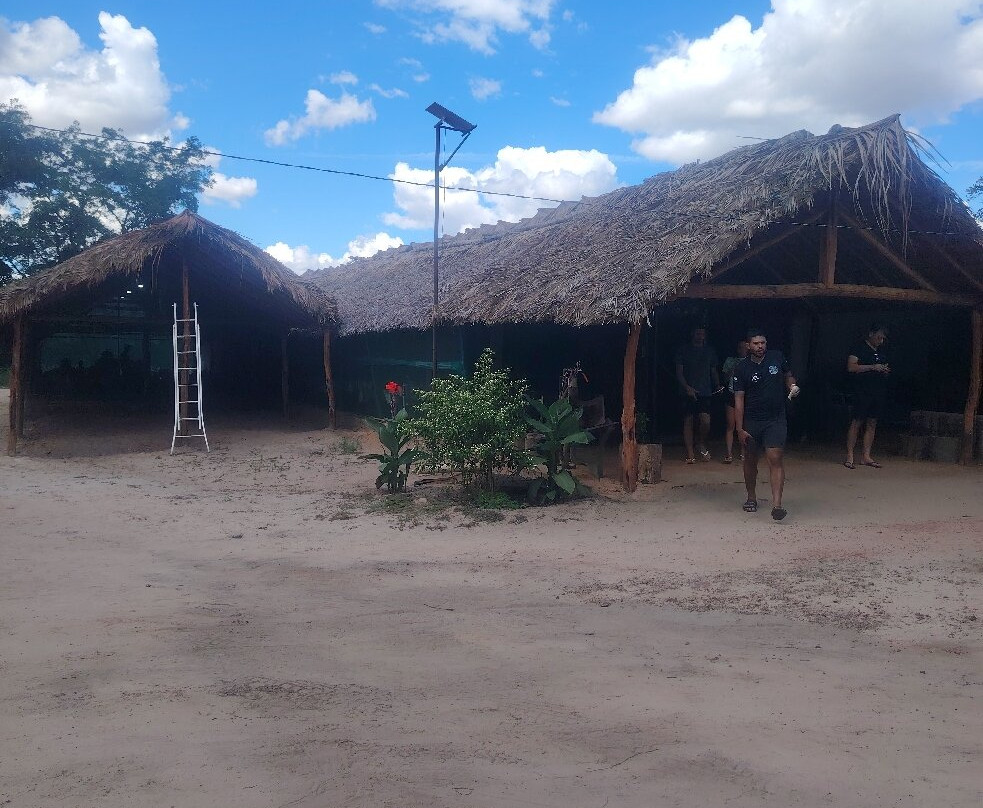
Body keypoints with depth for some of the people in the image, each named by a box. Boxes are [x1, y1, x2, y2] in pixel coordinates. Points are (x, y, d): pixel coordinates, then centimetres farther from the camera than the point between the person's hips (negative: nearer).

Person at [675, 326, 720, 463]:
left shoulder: (710, 351, 15)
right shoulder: (683, 350, 5)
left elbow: (714, 371, 20)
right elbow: (679, 372, 1)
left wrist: (717, 386, 3)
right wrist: (687, 387, -13)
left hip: (705, 392, 1)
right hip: (688, 393, -1)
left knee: (706, 421, -13)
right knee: (688, 421, -1)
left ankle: (702, 445, 13)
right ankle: (690, 453, 5)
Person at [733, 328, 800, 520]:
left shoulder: (777, 358, 1)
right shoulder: (742, 368, -6)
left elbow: (788, 376, 20)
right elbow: (739, 399, -7)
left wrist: (792, 386, -5)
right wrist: (739, 429, -11)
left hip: (776, 420, 0)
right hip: (751, 421, 0)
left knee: (776, 459, -13)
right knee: (750, 461, 13)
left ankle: (776, 505, -18)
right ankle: (751, 498, 34)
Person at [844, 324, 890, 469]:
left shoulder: (881, 351, 19)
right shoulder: (860, 348, -3)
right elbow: (851, 367, -14)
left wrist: (885, 371, 6)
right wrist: (872, 367, -18)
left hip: (879, 392, 7)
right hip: (862, 392, -7)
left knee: (872, 424, 6)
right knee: (857, 423, -7)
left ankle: (865, 457, 10)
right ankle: (849, 456, -5)